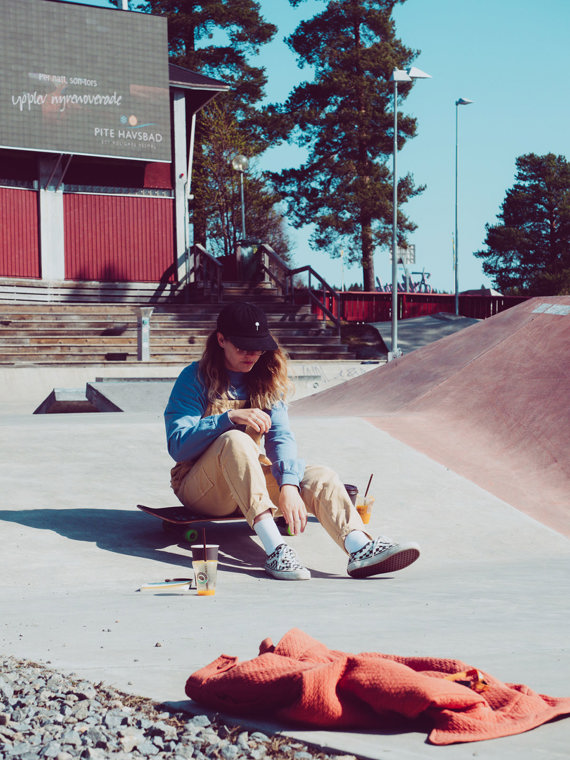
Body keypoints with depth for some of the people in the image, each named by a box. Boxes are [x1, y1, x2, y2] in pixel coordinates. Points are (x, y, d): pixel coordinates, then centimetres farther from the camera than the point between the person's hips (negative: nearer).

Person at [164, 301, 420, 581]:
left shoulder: (267, 380, 8)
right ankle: (274, 548, -48)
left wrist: (288, 485, -27)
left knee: (320, 477, -21)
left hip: (251, 479, 4)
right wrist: (229, 418, -27)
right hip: (202, 489, -4)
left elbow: (281, 435, -8)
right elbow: (178, 446, -14)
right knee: (234, 440, -35)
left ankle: (360, 548, -50)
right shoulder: (195, 379, -3)